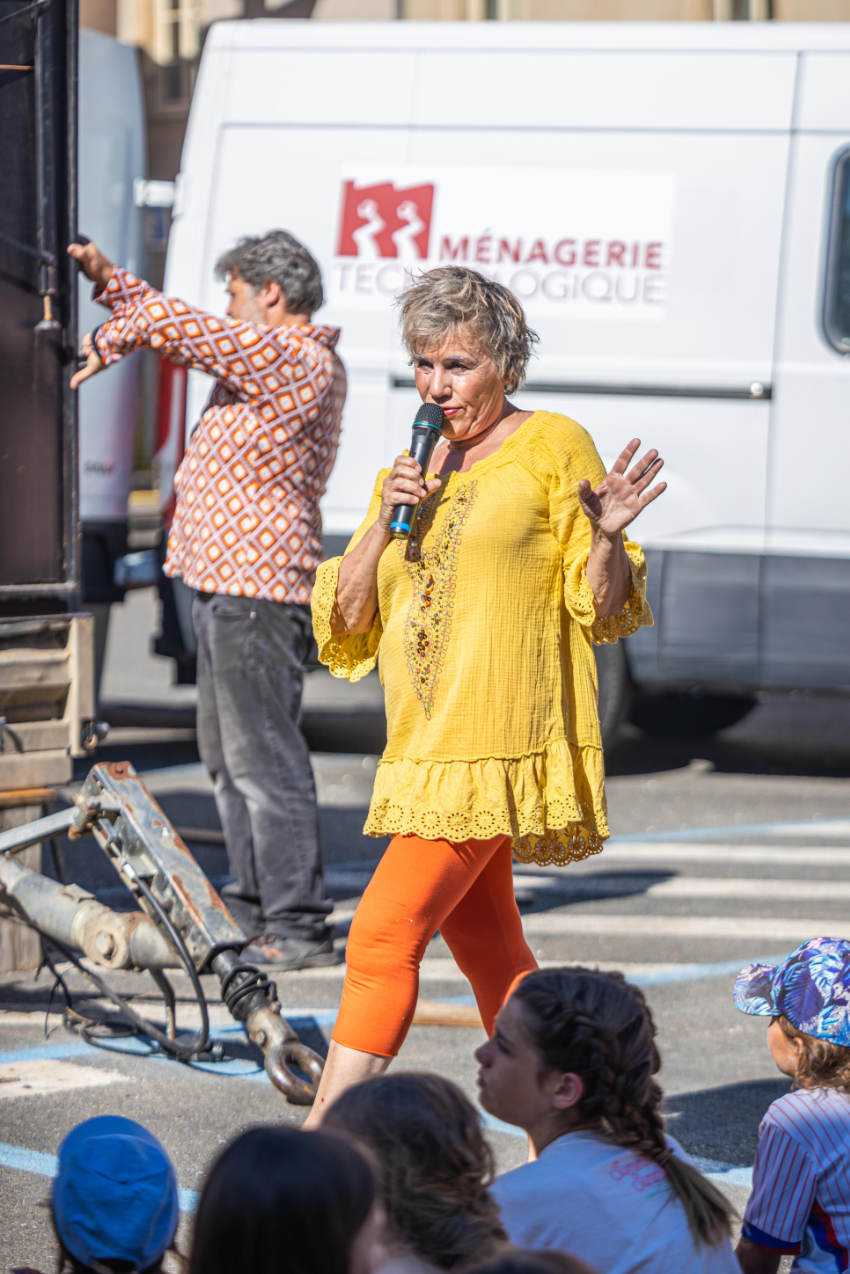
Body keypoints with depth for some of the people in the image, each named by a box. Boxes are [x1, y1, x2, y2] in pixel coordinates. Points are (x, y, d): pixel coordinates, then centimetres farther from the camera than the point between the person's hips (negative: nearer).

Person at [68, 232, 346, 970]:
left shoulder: (293, 361, -15)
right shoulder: (273, 357, 17)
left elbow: (176, 327, -22)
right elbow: (189, 334, 26)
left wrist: (107, 342, -7)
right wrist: (106, 277, 18)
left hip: (256, 587, -11)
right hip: (226, 580, 11)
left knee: (262, 756, -11)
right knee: (229, 753, 16)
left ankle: (297, 929, -11)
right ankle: (254, 906, 24)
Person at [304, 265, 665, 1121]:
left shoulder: (552, 445, -1)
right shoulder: (411, 473, 18)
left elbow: (604, 609, -3)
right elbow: (344, 623, 12)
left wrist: (604, 534, -23)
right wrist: (388, 522, -2)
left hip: (496, 745, -7)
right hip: (425, 744, 7)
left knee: (384, 936, -15)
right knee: (490, 957, 11)